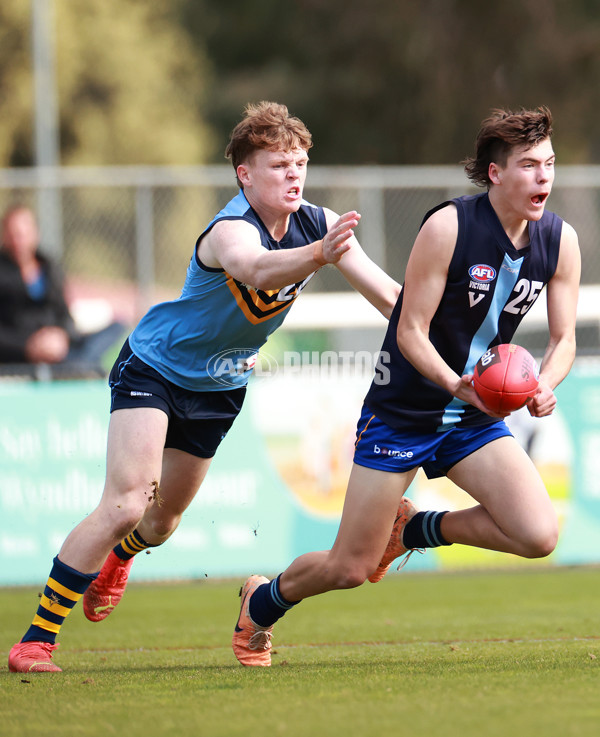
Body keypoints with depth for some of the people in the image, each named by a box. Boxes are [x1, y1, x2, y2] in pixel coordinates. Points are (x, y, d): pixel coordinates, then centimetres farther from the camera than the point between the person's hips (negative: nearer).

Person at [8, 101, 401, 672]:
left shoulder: (316, 224, -13)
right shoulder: (229, 230, -33)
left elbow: (388, 295, -10)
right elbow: (256, 269, -57)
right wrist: (318, 255, -75)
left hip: (220, 385, 7)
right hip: (153, 367, -6)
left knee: (161, 522, 20)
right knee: (125, 504, -21)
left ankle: (118, 557, 58)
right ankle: (36, 640, -13)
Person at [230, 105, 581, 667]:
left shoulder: (560, 241, -4)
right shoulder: (448, 226, -20)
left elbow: (564, 339, 4)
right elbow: (411, 332, -17)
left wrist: (544, 385, -18)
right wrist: (455, 385, -34)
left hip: (476, 420, 5)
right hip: (402, 412, -5)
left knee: (538, 536, -17)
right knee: (351, 568, -2)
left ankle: (415, 530, 11)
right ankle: (262, 603, 32)